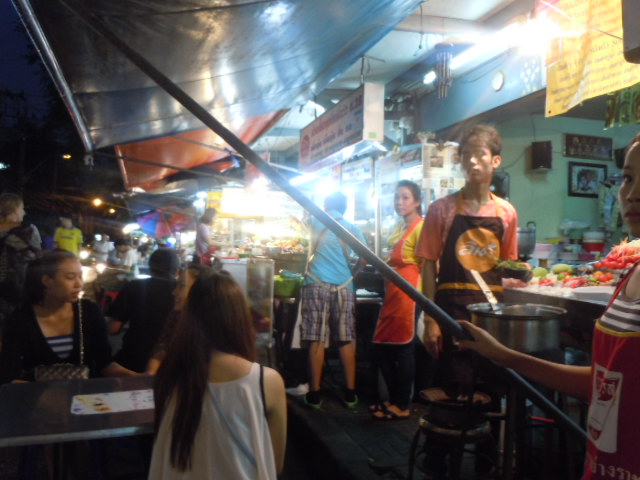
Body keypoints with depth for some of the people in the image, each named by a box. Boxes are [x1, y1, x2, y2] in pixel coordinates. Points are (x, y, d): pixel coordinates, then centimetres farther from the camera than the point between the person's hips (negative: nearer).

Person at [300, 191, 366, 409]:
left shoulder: (317, 223, 9)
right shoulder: (352, 228, 11)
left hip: (317, 284, -1)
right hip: (344, 286, 2)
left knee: (316, 340, -1)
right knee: (346, 341, 6)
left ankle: (314, 395, 2)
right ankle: (350, 394, 11)